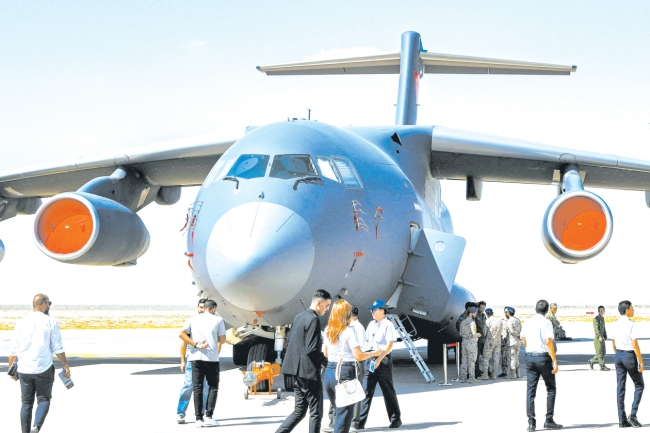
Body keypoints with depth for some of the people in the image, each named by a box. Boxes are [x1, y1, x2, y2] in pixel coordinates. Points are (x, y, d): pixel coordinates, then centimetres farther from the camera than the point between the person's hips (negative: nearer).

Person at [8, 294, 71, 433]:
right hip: (43, 369, -3)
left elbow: (14, 350, 3)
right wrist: (66, 366, 1)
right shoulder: (51, 322, -5)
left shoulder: (21, 323, 3)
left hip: (24, 370, 3)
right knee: (44, 400, 10)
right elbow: (58, 348, -7)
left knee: (27, 403, 12)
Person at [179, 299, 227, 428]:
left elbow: (182, 334, -3)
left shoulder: (193, 318, 11)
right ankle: (209, 416, -2)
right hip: (212, 358, -2)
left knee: (197, 388, 5)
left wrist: (195, 344, -7)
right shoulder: (218, 320, 4)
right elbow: (222, 339, 2)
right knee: (213, 387, 9)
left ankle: (199, 419, 1)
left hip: (196, 357, 2)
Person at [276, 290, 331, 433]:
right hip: (309, 373, -9)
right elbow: (312, 350, -22)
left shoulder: (299, 317, 13)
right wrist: (326, 362, -7)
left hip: (298, 372, 9)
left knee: (299, 411, 15)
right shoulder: (313, 319, -16)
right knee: (316, 413, 1)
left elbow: (289, 344, 18)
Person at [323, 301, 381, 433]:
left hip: (329, 372, 7)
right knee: (345, 412, 0)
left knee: (338, 409, 18)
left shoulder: (328, 331, 9)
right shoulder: (349, 331, -11)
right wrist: (374, 353, 3)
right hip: (345, 372, -7)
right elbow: (358, 356, -12)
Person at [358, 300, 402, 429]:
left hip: (383, 359, -6)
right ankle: (361, 422, 1)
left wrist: (379, 359, -21)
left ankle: (395, 419, 16)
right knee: (366, 390, 1)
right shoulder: (371, 325, 14)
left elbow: (389, 344, -14)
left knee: (388, 391, 3)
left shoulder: (388, 325, -7)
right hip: (370, 360, 6)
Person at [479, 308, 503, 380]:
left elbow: (485, 331, -6)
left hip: (490, 341, -5)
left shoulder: (488, 321, -10)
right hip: (498, 341, 5)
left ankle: (485, 375, -4)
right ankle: (494, 375, 8)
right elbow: (501, 330, 12)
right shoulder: (499, 320, 6)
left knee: (486, 358, 0)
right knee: (496, 358, 8)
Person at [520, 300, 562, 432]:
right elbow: (548, 342, -17)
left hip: (530, 356, 4)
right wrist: (554, 361, -16)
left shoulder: (527, 322, 8)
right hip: (543, 356, -4)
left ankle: (531, 422, -2)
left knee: (530, 390, 4)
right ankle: (549, 420, 7)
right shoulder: (546, 323, -8)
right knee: (551, 389, 9)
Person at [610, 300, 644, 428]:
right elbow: (635, 345, -18)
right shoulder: (632, 325, -15)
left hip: (619, 356, 6)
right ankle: (633, 415, -2)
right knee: (639, 385, 9)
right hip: (630, 356, -6)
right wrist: (641, 362, -13)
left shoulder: (614, 325, 6)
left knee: (620, 387, 5)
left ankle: (622, 420, 5)